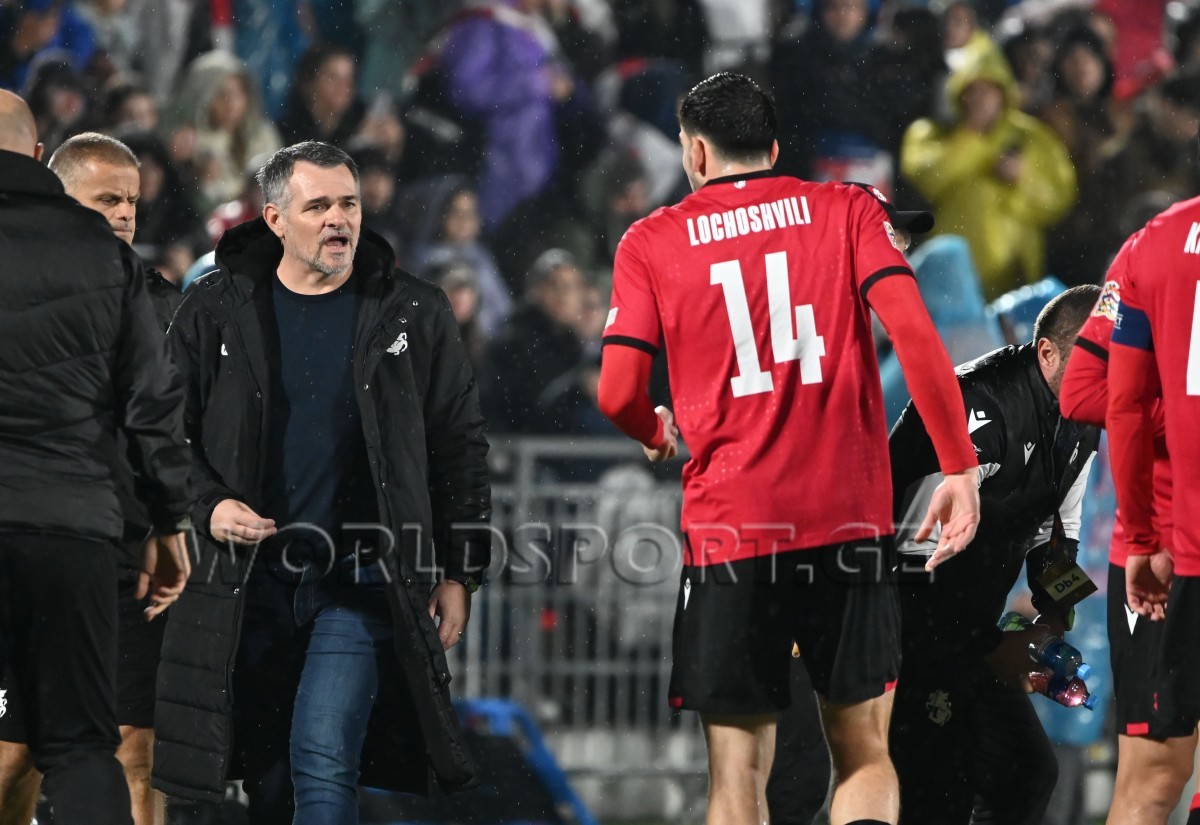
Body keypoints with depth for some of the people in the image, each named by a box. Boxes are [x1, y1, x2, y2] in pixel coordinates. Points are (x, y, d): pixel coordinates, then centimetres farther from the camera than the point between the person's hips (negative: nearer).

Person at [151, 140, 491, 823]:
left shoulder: (414, 314, 3)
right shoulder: (215, 312, 4)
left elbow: (460, 446, 7)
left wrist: (462, 573, 3)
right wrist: (207, 506, -9)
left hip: (363, 583, -2)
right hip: (249, 580, 2)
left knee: (323, 758, -17)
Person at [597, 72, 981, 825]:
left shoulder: (652, 242, 7)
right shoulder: (848, 211, 8)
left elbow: (618, 395, 0)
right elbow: (913, 331, -7)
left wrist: (656, 436, 22)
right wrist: (960, 466, -7)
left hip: (730, 529, -1)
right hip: (850, 521, 1)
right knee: (865, 756, 9)